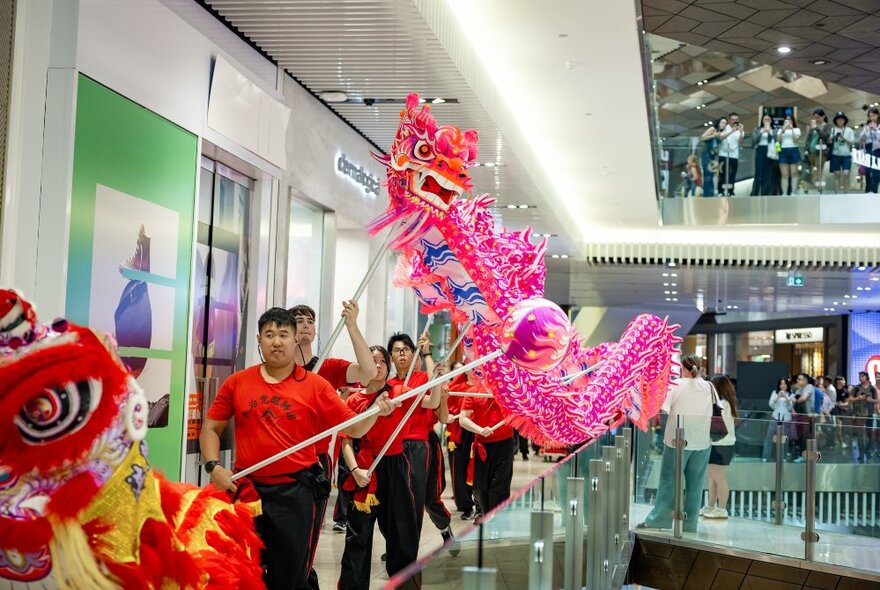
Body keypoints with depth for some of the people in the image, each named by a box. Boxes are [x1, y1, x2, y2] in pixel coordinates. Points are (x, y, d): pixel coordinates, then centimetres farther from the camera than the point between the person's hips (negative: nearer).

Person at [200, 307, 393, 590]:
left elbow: (353, 428, 0)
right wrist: (214, 466, -5)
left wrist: (376, 411, -19)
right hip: (246, 489, 1)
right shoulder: (236, 383, 3)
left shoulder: (315, 386, -1)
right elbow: (211, 428, 10)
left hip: (295, 492, -1)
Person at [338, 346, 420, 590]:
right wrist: (355, 470, -14)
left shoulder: (400, 393, 2)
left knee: (402, 529, 9)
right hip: (365, 469, -1)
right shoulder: (354, 400, 0)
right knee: (359, 533, 3)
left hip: (395, 466, 1)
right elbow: (346, 440, -2)